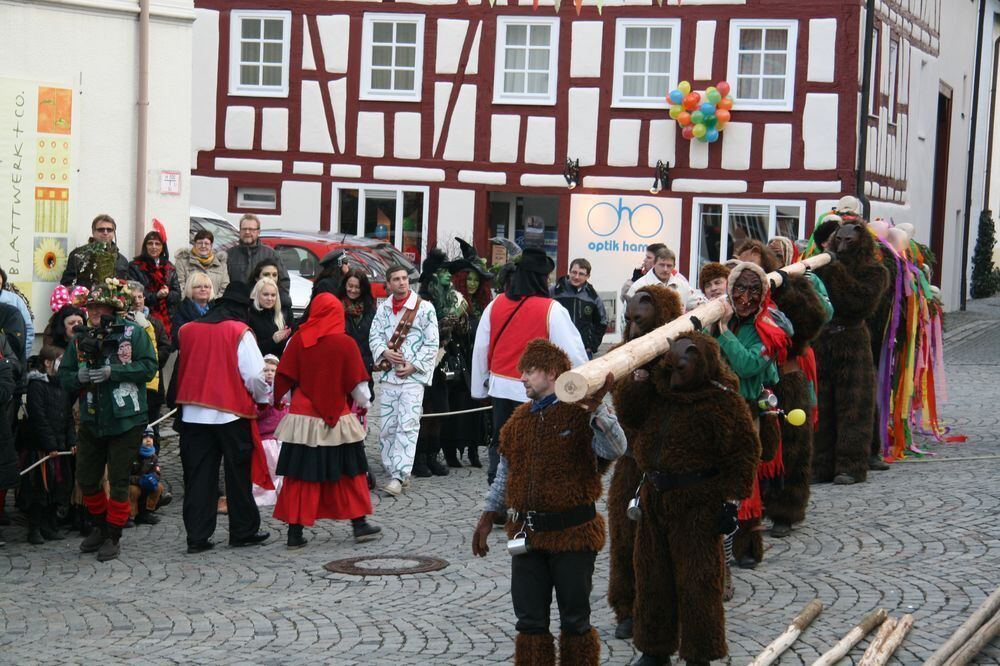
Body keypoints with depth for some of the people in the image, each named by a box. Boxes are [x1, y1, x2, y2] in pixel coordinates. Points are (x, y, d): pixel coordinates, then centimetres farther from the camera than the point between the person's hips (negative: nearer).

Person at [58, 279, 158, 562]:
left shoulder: (133, 333, -6)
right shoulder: (81, 340, 6)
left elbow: (149, 367, -14)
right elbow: (64, 376, 6)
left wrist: (112, 372, -22)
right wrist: (78, 377, -17)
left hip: (125, 419, -5)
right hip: (91, 420, 5)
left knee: (118, 481, 1)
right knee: (86, 478, 11)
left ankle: (113, 536, 14)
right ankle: (99, 527, 34)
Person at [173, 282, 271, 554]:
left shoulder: (188, 330, 6)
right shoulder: (240, 332, -8)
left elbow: (179, 371, 12)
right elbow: (255, 375, -11)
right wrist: (262, 398, 6)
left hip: (193, 413, 4)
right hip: (232, 413, -4)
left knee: (198, 476, 6)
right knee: (238, 475, 8)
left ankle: (197, 536, 5)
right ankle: (243, 531, 15)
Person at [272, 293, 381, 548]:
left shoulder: (298, 339, -4)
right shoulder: (344, 343, -9)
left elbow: (284, 378, 2)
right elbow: (357, 382, -3)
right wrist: (364, 404, 16)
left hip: (302, 418, 1)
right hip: (338, 419, -1)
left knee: (300, 474, 6)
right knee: (348, 472, 12)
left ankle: (295, 531, 5)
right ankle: (359, 524, 16)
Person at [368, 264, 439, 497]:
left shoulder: (424, 307, -1)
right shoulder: (383, 308, 12)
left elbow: (432, 343, -3)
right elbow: (374, 336, 11)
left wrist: (413, 366, -10)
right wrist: (385, 353, -9)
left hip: (413, 375, -5)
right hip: (387, 373, 5)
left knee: (407, 425, -12)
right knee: (386, 426, 5)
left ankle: (399, 476, -17)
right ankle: (393, 470, 14)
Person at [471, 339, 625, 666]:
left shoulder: (581, 415, -8)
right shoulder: (520, 418, 10)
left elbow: (615, 450, -25)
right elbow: (505, 473, 18)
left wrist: (596, 407, -31)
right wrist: (488, 517, 16)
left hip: (572, 532, -5)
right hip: (526, 535, 5)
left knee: (575, 620, 6)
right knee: (530, 622, 10)